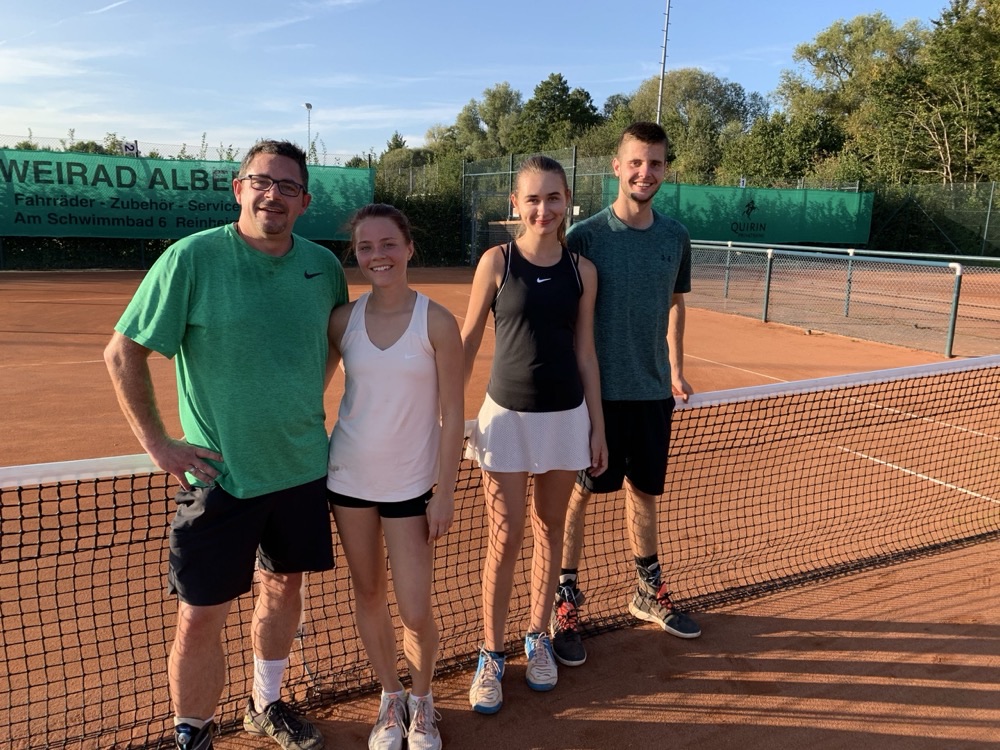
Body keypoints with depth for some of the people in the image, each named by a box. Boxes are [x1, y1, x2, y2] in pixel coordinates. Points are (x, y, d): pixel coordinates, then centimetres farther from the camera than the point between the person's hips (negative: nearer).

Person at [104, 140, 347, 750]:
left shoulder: (324, 265, 0)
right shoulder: (191, 259, -13)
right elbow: (123, 354, -8)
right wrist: (158, 444, -10)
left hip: (303, 466, 5)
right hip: (221, 473, -4)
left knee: (284, 586, 19)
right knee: (201, 619, 0)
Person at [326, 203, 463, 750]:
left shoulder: (437, 323, -11)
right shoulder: (342, 321, -3)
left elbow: (452, 413, -8)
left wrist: (445, 492, -9)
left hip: (411, 484, -3)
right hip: (349, 477, 3)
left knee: (416, 612, 0)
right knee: (367, 595, 14)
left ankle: (422, 703, 30)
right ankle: (390, 700, 36)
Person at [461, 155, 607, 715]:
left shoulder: (582, 270, 1)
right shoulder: (497, 261, -5)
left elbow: (585, 354, 6)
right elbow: (468, 341, 0)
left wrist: (598, 427, 5)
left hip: (566, 416, 2)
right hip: (507, 415, -2)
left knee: (550, 528, 14)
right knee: (506, 538, 2)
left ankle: (539, 638, 32)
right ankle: (491, 654, 19)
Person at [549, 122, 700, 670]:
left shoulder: (675, 238, 4)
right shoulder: (586, 236, -9)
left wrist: (675, 371, 14)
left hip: (653, 392, 5)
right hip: (596, 391, -4)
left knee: (644, 491, 17)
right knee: (577, 494, 4)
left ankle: (648, 592, 36)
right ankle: (565, 603, 19)